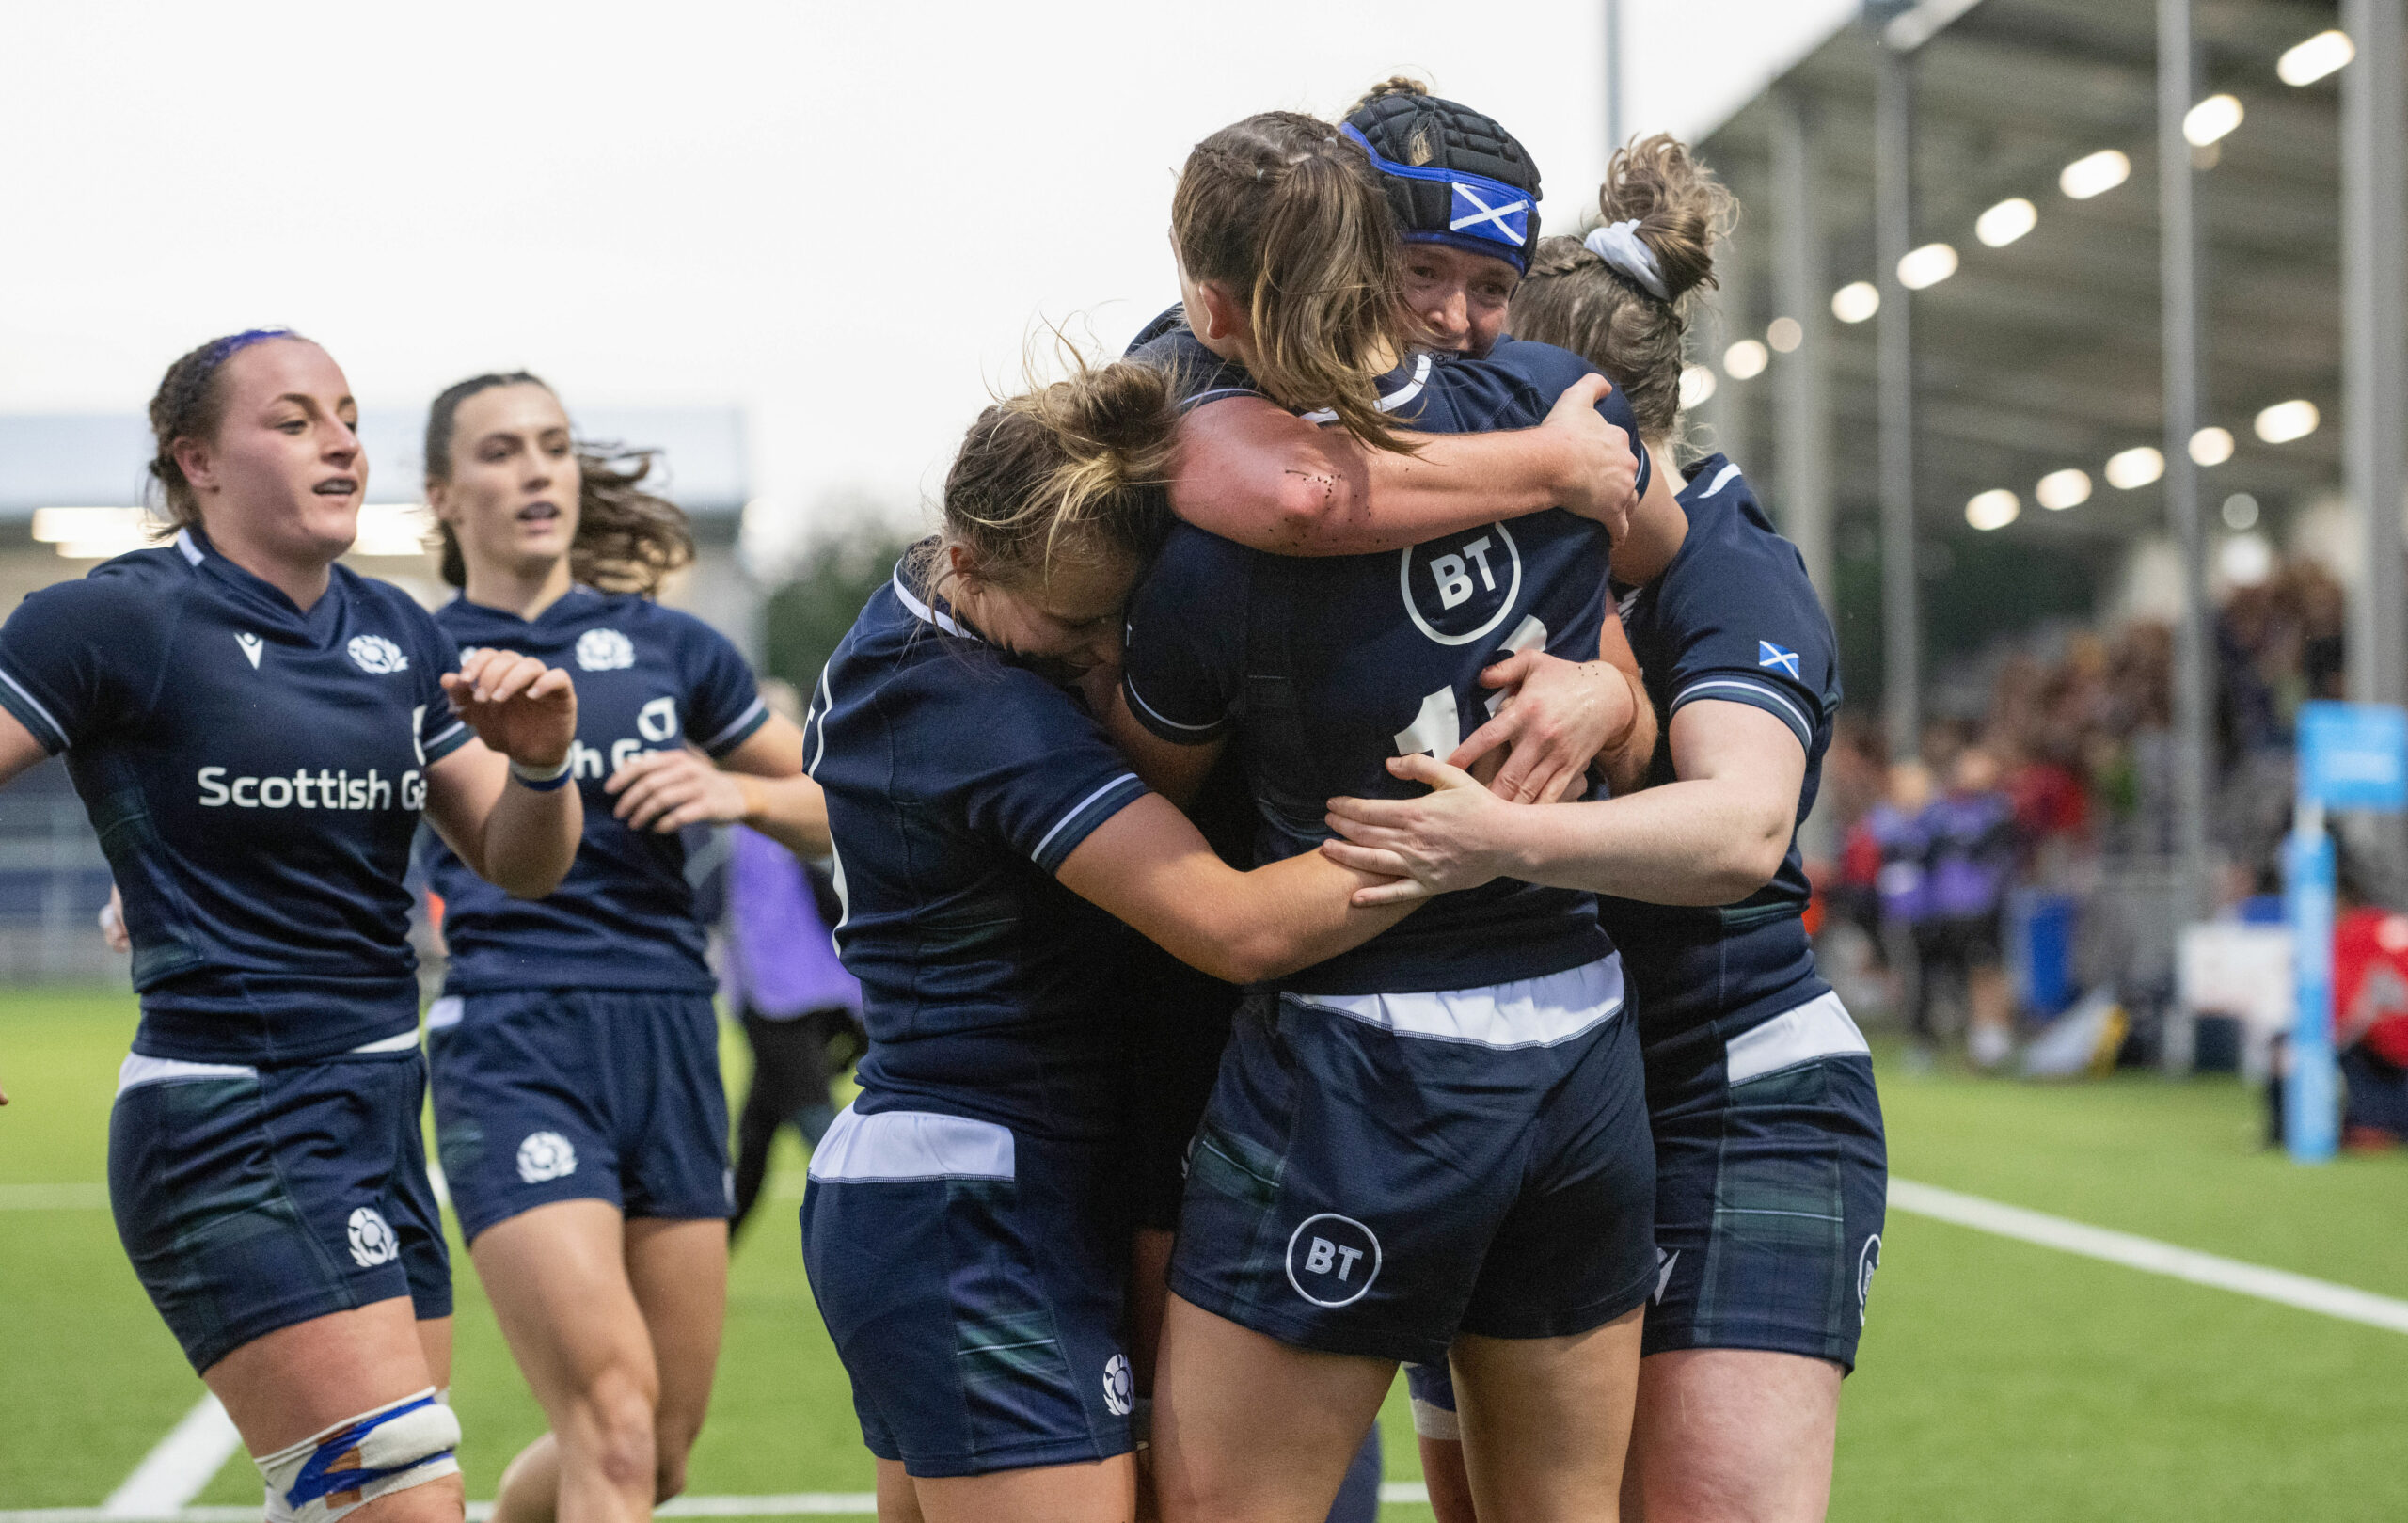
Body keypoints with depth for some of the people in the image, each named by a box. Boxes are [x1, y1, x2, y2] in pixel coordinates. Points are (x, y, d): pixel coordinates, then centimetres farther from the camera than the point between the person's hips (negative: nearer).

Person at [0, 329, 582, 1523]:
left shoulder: (396, 634, 12)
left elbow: (518, 865, 14)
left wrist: (539, 762, -7)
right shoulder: (123, 620, -8)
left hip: (376, 1110, 8)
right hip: (232, 1125, -7)